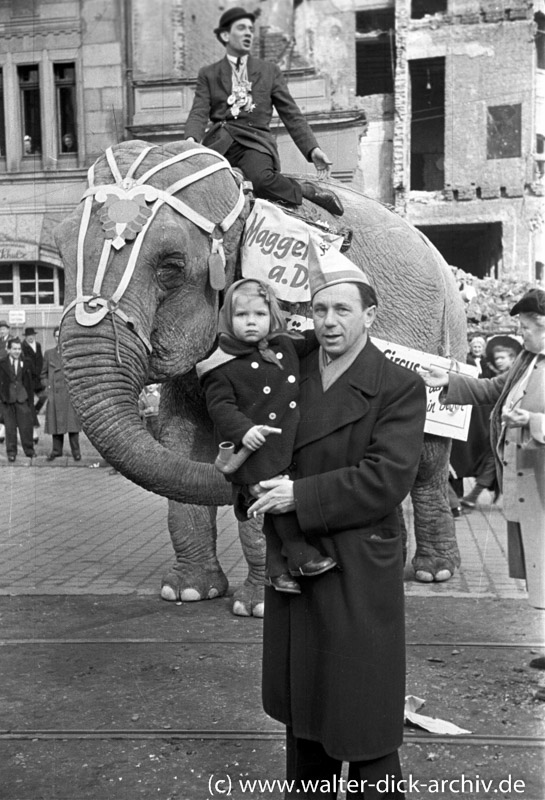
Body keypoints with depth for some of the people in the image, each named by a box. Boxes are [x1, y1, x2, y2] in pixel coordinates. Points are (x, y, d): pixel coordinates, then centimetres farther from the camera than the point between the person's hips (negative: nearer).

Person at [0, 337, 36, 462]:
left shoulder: (25, 364, 8)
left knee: (26, 425, 0)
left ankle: (29, 450, 12)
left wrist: (31, 400, 6)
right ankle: (11, 452, 12)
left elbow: (30, 383, 9)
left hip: (22, 399, 1)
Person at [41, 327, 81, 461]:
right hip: (54, 393, 2)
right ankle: (56, 450, 15)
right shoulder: (49, 353, 12)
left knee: (72, 422, -4)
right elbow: (44, 373, 19)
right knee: (56, 422, 4)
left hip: (70, 393, -2)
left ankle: (76, 451, 3)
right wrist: (47, 386, 6)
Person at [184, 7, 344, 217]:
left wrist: (312, 149, 2)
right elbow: (198, 113, 5)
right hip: (220, 140, 1)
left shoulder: (269, 71, 20)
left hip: (256, 140, -1)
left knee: (261, 178, -37)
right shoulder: (208, 74, 18)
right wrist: (191, 139, -19)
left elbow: (292, 115, 16)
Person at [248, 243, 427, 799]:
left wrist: (300, 496, -20)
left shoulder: (400, 388, -10)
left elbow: (385, 479, -19)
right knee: (302, 709, 21)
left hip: (359, 577, -5)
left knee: (364, 721, 6)